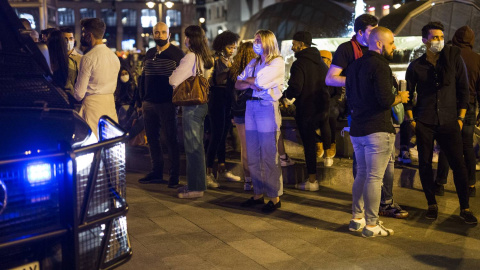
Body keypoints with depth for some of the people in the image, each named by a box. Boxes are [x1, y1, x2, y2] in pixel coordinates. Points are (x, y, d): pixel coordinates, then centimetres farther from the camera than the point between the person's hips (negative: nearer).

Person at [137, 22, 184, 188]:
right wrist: (142, 100, 12)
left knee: (171, 140, -1)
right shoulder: (149, 54, 13)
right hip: (149, 104, 6)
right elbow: (143, 78, 18)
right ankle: (156, 172, 22)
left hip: (167, 104, -6)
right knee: (152, 139, 10)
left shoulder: (176, 53, -3)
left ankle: (174, 175, 6)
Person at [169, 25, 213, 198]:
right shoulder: (206, 58, 9)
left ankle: (196, 188, 4)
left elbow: (173, 80, -16)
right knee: (197, 145, 16)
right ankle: (197, 183, 26)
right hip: (202, 104, 9)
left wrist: (172, 76, 7)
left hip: (191, 105, -9)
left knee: (192, 146, -2)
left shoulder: (190, 57, -17)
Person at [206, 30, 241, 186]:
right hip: (217, 99, -7)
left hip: (229, 100, 7)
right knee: (216, 136, -9)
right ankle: (208, 173, -4)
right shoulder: (215, 59, -7)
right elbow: (217, 80, -17)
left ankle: (222, 170, 18)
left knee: (223, 135, 11)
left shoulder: (230, 60, 14)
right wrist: (229, 69, -19)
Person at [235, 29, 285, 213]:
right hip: (251, 107, 7)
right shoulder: (253, 63, 19)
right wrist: (252, 84, -6)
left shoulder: (277, 62, -2)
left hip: (267, 108, -7)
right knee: (253, 156, 7)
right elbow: (238, 84, 13)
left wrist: (248, 80, 4)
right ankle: (258, 194, 15)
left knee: (269, 156, -5)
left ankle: (275, 197, 1)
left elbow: (260, 81, -15)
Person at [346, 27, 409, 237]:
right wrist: (400, 98, -3)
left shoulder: (355, 66, 14)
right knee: (374, 178, -3)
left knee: (361, 174, 17)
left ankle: (357, 218, 23)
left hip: (357, 130, 9)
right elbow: (385, 100, -21)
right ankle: (371, 225, 2)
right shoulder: (380, 66, -14)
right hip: (378, 130, -9)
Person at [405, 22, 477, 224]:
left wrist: (461, 117, 0)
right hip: (424, 123, 1)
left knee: (459, 164, -5)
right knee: (425, 164, 3)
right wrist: (411, 119, 2)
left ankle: (465, 208, 7)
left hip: (449, 122, 0)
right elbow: (408, 94, 9)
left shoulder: (453, 58, 1)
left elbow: (463, 89, 4)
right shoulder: (416, 66, 2)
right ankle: (432, 204, 18)